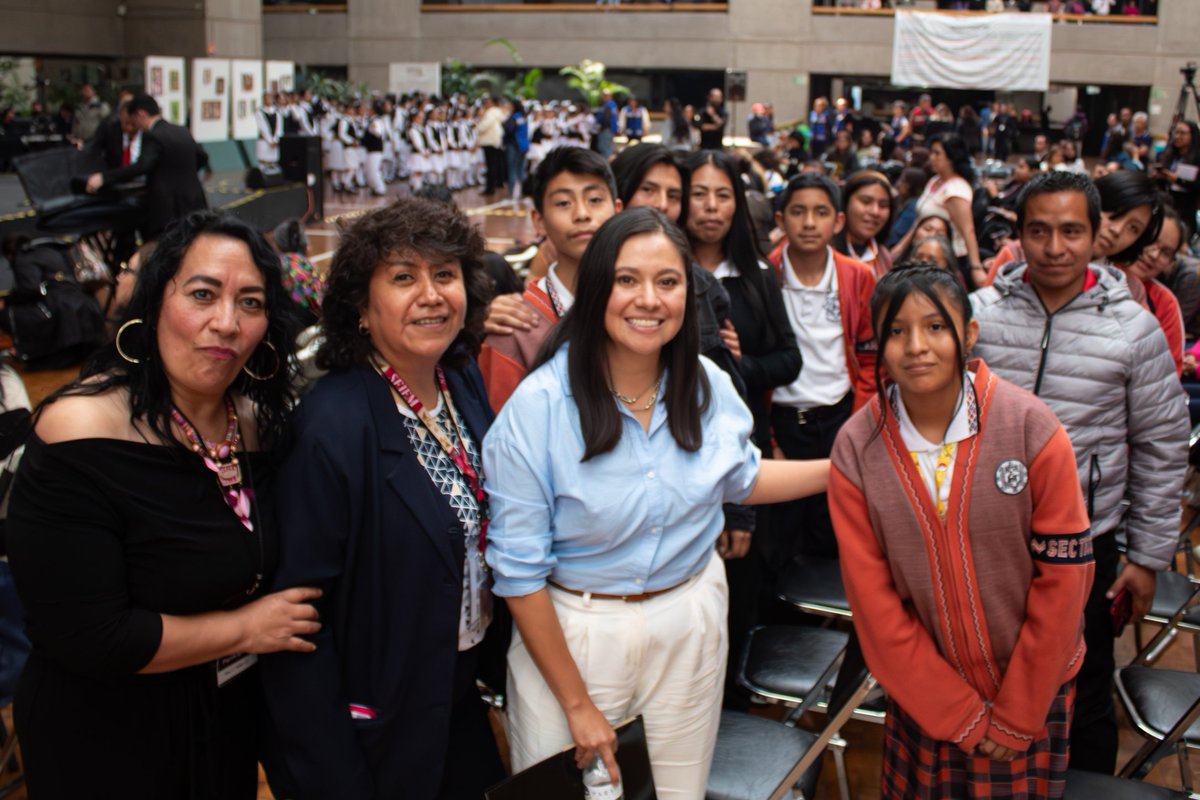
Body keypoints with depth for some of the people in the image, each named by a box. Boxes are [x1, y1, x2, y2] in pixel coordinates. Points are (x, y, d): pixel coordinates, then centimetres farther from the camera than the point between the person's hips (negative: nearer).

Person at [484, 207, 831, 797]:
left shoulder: (709, 386, -5)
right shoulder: (539, 406, -20)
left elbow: (740, 479, 16)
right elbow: (520, 571, -16)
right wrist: (577, 704, -11)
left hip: (691, 621, 4)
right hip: (572, 632, -4)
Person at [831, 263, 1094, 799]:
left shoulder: (1033, 430, -17)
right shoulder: (855, 450, -13)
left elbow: (1064, 578, -12)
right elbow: (873, 598, -9)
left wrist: (1017, 715, -8)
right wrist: (959, 714, -9)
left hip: (1032, 684, -1)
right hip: (923, 691, 1)